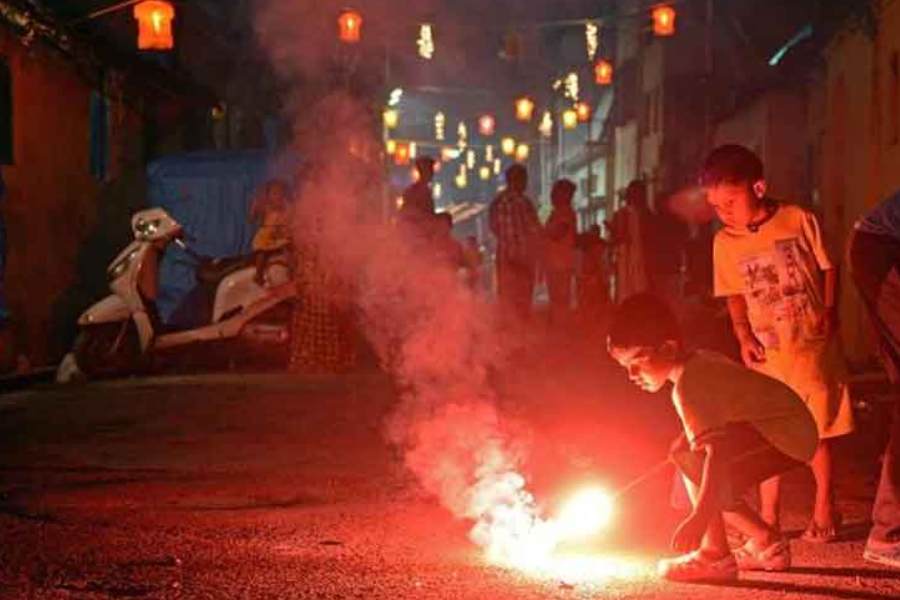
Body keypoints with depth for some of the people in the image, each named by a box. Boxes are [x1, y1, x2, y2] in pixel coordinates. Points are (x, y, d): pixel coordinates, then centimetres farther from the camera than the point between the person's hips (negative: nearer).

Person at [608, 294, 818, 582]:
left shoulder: (688, 386, -20)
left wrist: (700, 516, -38)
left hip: (788, 436, -11)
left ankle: (714, 554, -16)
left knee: (686, 453, -20)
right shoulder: (701, 360, 10)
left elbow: (716, 450, -31)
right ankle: (766, 542, 19)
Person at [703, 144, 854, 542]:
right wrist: (744, 336, -4)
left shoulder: (798, 220, -7)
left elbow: (826, 268, 1)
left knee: (818, 431, 6)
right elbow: (735, 296, 8)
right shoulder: (725, 242, -1)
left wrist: (828, 312, -10)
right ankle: (769, 518, 11)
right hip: (767, 352, 2)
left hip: (813, 345, -2)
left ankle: (825, 510, 21)